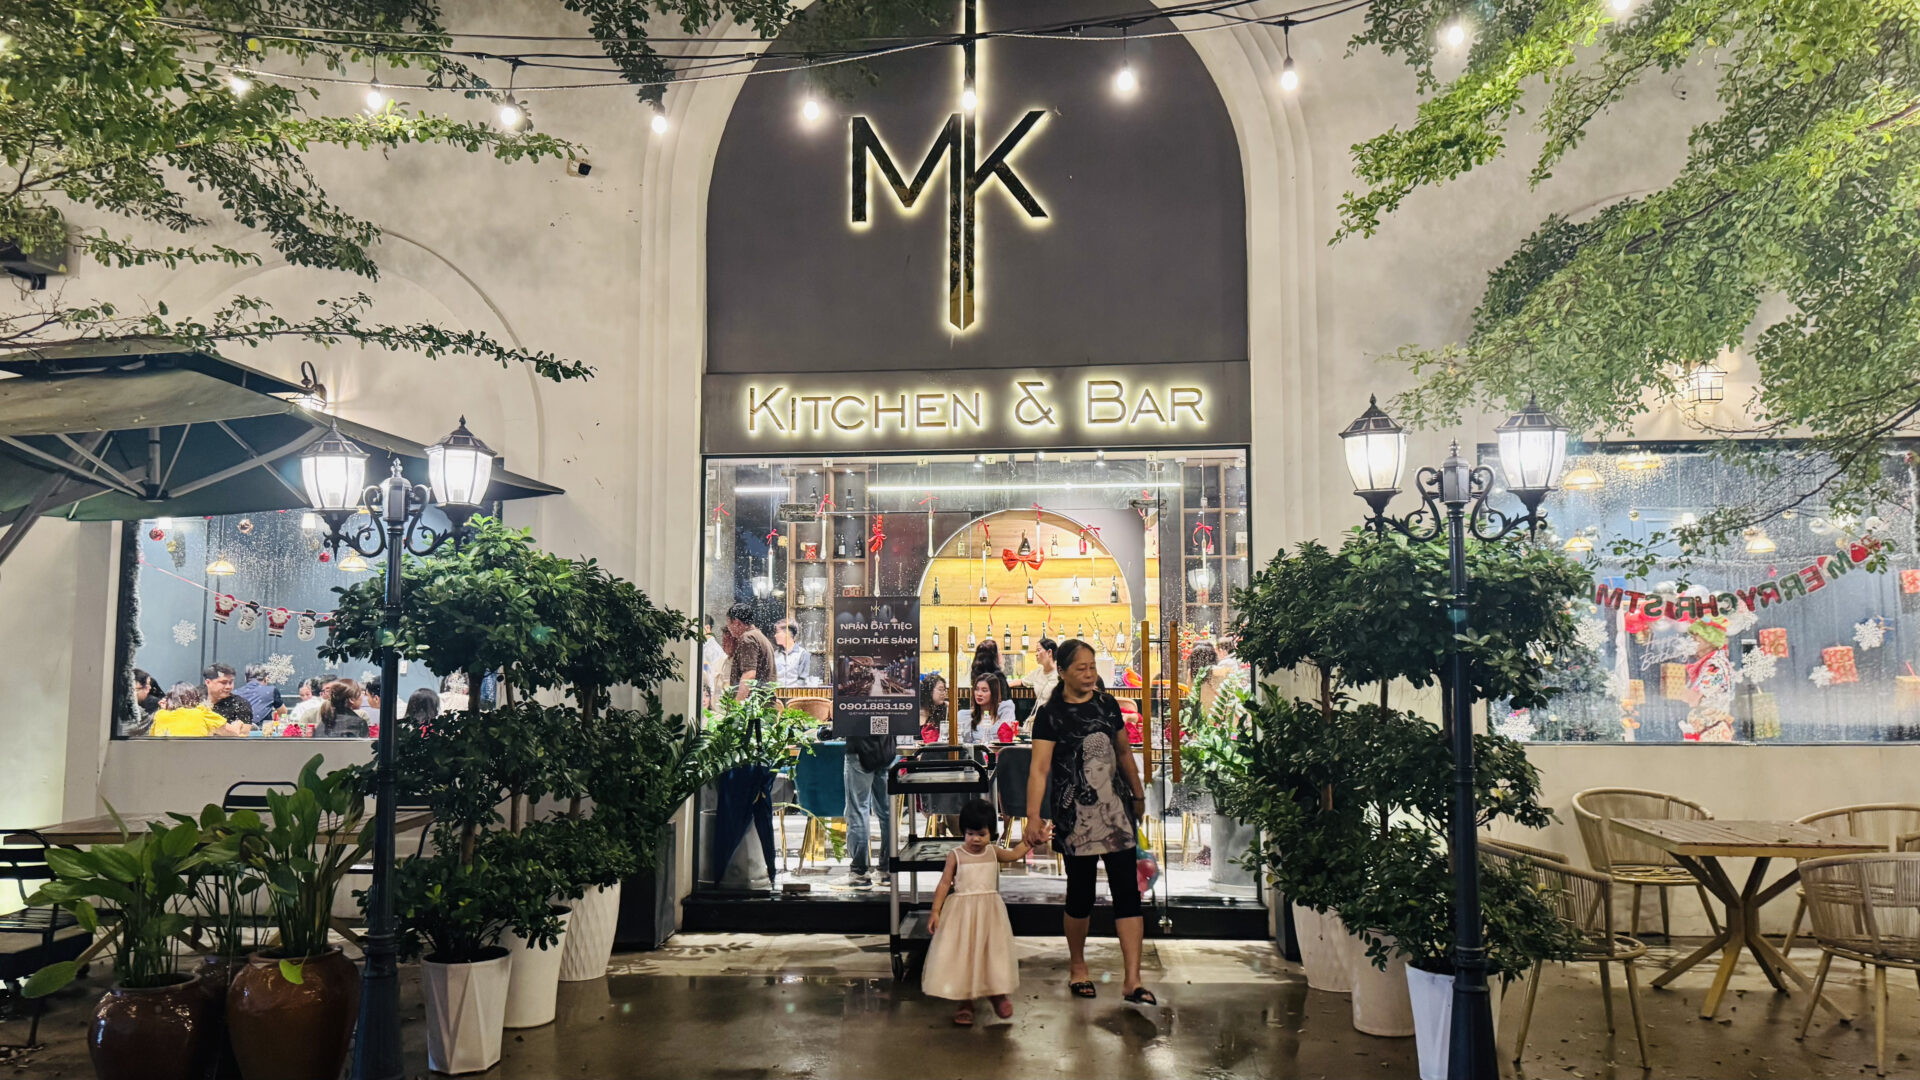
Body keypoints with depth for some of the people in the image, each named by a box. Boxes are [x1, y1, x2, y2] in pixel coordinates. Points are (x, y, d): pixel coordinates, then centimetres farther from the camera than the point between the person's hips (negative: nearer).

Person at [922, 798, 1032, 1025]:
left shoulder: (993, 852, 3)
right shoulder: (956, 855, -6)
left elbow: (1014, 854, 19)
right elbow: (944, 884, -6)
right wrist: (935, 911, -11)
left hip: (989, 911, 3)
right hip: (961, 912, -3)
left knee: (993, 951, 8)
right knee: (961, 954, -1)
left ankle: (998, 995, 28)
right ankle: (964, 1002, 13)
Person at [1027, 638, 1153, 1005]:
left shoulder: (1107, 703, 8)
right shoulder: (1051, 713, -6)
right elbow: (1039, 768, -13)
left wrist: (1138, 794, 27)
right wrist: (1033, 816, -22)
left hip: (1116, 810, 4)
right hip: (1075, 814, -4)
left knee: (1127, 890, -2)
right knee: (1080, 893, 7)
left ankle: (1132, 980, 2)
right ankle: (1077, 965, 31)